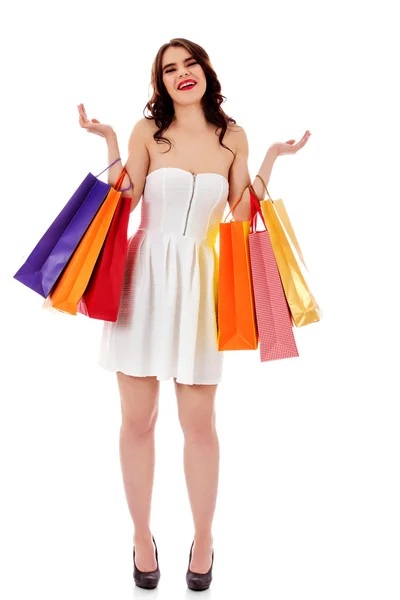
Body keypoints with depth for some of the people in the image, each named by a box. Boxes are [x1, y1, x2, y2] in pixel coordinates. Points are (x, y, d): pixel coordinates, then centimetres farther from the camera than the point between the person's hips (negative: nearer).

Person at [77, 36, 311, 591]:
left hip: (199, 282, 0)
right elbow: (124, 201, -4)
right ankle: (141, 535, 25)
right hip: (144, 276, 0)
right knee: (138, 419, 5)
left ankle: (203, 537, 23)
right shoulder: (148, 131, 5)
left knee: (199, 422, 3)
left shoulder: (233, 138, 9)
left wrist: (271, 159, 1)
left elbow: (241, 215, 5)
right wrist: (110, 142, -8)